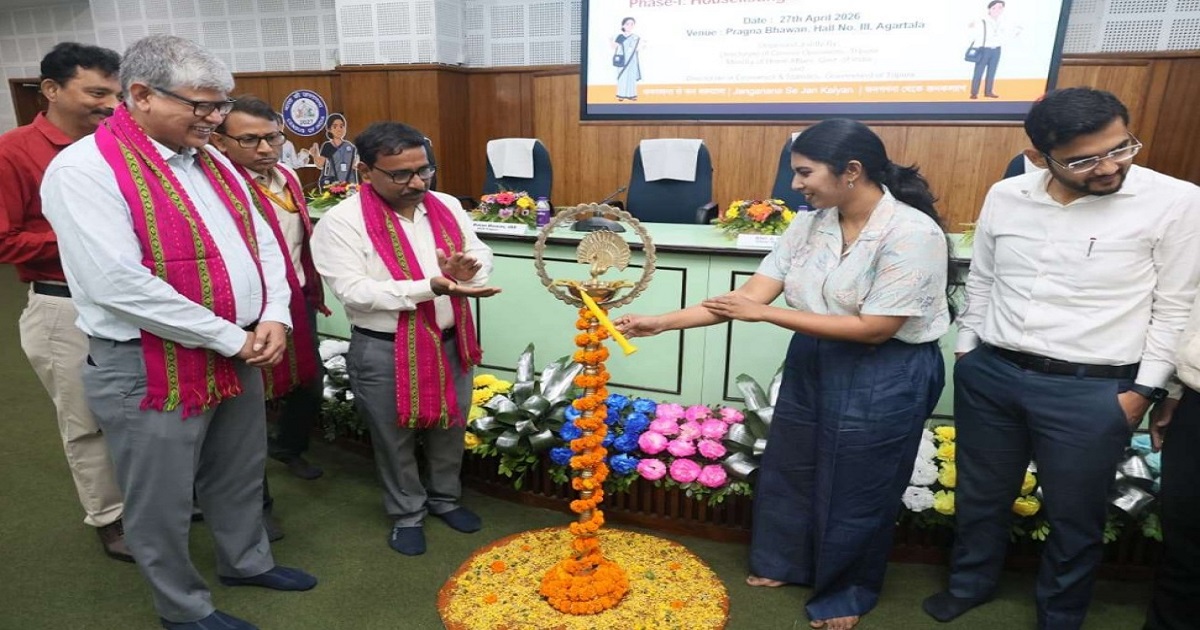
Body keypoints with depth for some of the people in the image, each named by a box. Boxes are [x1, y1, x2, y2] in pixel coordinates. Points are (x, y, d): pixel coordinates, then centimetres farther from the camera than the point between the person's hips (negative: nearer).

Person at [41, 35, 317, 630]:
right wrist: (231, 337, -19)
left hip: (240, 353, 7)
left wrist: (274, 317, -6)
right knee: (163, 500, 12)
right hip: (150, 368, -6)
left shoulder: (211, 161, 8)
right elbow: (118, 284, -24)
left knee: (240, 475, 22)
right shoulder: (85, 169, -15)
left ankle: (246, 561, 45)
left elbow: (263, 242, 10)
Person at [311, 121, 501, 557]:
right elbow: (353, 291, -21)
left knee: (450, 428, 20)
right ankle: (407, 514, 37)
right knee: (395, 438, 14)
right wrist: (431, 286, -29)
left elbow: (482, 255, 6)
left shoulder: (447, 207, 2)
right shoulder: (342, 221, -13)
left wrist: (465, 270, -20)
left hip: (450, 341, 5)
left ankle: (445, 498, 44)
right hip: (384, 352, -4)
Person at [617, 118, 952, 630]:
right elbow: (750, 295, -7)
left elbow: (874, 328, -24)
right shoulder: (809, 224, -4)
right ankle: (786, 562, 48)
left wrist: (766, 313, -23)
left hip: (884, 376, -6)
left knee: (855, 490, 12)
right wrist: (660, 323, -14)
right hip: (811, 362, 6)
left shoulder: (912, 233, -22)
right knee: (790, 467, 20)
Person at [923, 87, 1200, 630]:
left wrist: (1144, 390, -6)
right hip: (988, 375, 3)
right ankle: (970, 582, 43)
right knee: (980, 494, 19)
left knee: (1074, 516, 14)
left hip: (1092, 391, -3)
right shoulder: (1005, 196, 0)